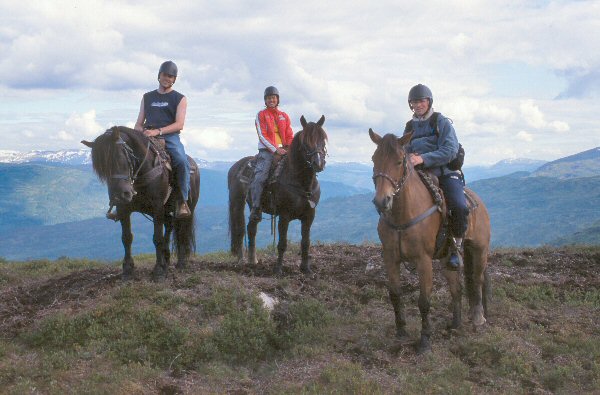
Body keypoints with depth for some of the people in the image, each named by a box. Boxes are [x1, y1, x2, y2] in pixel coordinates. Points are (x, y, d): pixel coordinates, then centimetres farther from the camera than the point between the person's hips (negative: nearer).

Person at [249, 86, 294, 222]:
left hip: (283, 150, 4)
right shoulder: (261, 115, 4)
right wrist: (275, 150, -15)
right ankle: (255, 208, -19)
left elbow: (290, 135, 13)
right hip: (266, 151, -4)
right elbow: (262, 136, -5)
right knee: (259, 178, -21)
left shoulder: (284, 116, 16)